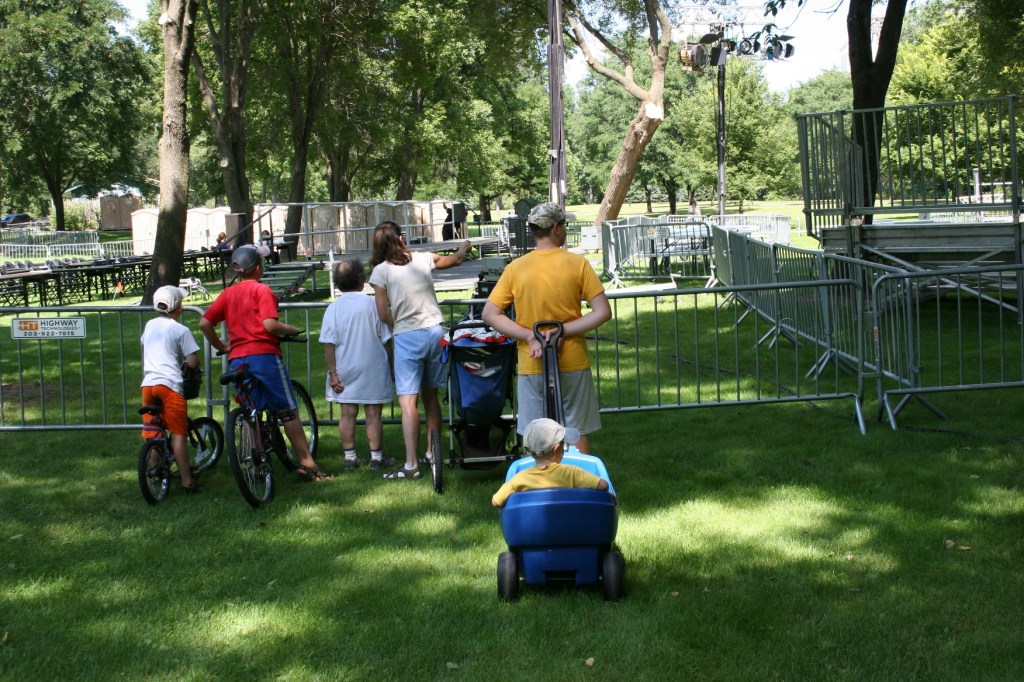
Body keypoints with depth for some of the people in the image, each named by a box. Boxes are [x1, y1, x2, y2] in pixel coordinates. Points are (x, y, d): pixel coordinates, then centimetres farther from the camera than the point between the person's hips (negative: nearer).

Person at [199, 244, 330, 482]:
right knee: (289, 411, 0)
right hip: (264, 355, -5)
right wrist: (292, 330, -1)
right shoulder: (262, 290, -6)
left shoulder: (227, 294, 11)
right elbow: (270, 325, -17)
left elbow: (204, 323, 7)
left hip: (238, 359, 6)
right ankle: (307, 463, -1)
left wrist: (220, 346, 19)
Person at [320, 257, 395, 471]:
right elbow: (385, 340, -3)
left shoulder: (333, 308, -5)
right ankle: (376, 457, 11)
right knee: (373, 414, 5)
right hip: (373, 369, -2)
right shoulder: (373, 304, -9)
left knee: (348, 414, 9)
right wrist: (390, 366, 9)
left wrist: (333, 372, -2)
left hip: (345, 371, 2)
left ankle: (350, 457, 14)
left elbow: (329, 344, -7)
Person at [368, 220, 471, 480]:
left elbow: (384, 314, -6)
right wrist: (463, 248, 49)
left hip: (407, 337, -4)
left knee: (408, 401, -7)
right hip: (435, 331, 5)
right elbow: (454, 259, 27)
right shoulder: (423, 259, 6)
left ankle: (411, 465, -12)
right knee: (431, 396, 16)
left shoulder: (381, 271, -5)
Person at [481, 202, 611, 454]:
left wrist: (530, 335, -10)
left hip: (531, 367, 1)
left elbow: (489, 314, -5)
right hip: (573, 366, -1)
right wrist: (563, 330, -11)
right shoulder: (577, 264, -7)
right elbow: (603, 312, -10)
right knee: (578, 434, 11)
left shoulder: (516, 268, -3)